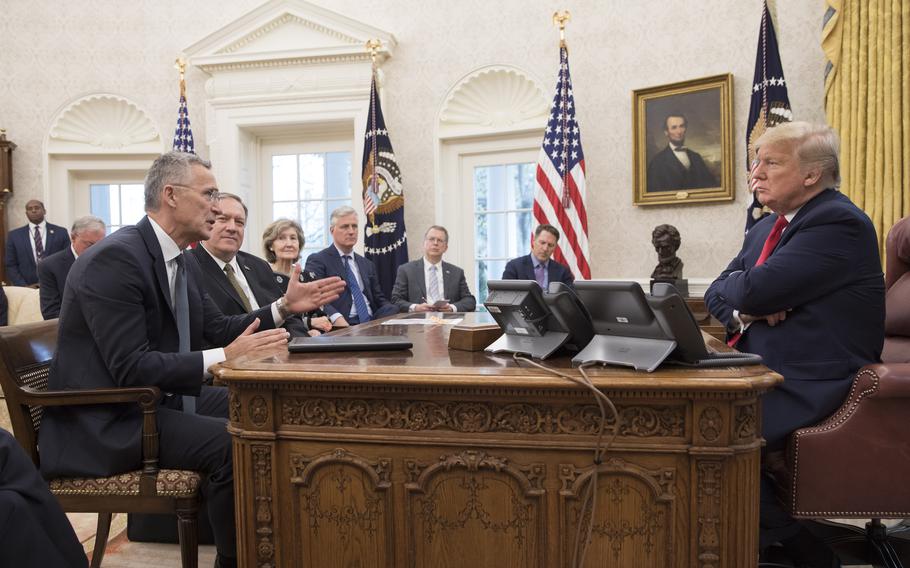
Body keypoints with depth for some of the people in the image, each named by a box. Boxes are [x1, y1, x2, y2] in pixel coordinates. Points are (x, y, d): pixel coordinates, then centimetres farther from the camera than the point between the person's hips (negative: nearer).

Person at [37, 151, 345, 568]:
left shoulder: (182, 262, 7)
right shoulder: (114, 258, -21)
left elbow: (218, 329, 12)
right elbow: (131, 367, -26)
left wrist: (284, 306, 2)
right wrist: (226, 357, -31)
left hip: (160, 399, 9)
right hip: (107, 421, -9)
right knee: (229, 442, -27)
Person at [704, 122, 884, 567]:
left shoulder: (839, 223, -14)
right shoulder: (765, 228, 16)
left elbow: (755, 289, -24)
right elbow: (716, 295, 12)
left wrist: (735, 285, -1)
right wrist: (746, 308, -10)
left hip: (809, 386, -9)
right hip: (762, 373, 9)